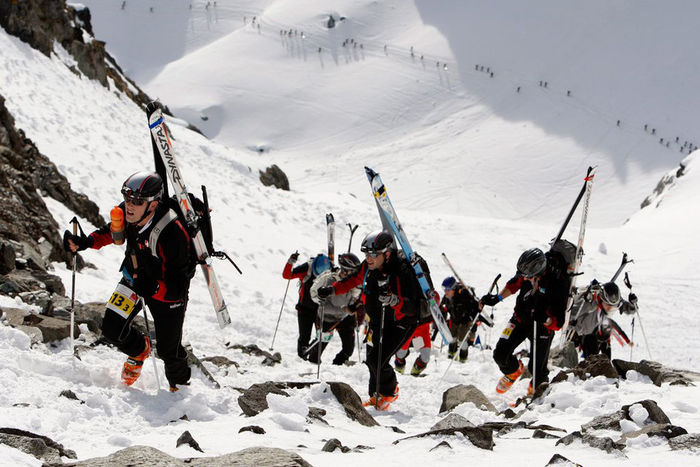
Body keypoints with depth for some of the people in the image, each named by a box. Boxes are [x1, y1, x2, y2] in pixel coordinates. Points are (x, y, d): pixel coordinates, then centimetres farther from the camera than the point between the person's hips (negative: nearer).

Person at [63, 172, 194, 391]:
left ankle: (179, 385, 39)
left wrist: (154, 289, -53)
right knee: (112, 329, -5)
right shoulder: (125, 213, -22)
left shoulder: (172, 235, -39)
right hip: (135, 276, 5)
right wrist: (86, 242, -12)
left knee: (168, 351, 6)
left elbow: (177, 288, -34)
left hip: (167, 286, -5)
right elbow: (112, 231, 5)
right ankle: (139, 350, 30)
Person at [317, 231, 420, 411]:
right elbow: (353, 281, 12)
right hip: (378, 322, 7)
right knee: (373, 360, 11)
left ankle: (390, 392, 11)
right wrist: (331, 290, 0)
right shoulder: (368, 267, -9)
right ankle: (376, 396, 33)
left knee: (376, 360, -15)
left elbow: (410, 308, -35)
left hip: (401, 323, -7)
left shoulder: (402, 272, -30)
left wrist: (394, 300, -53)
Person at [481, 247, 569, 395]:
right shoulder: (527, 273, -19)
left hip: (542, 326, -4)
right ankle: (514, 371, 35)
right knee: (500, 355, 0)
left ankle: (535, 391, 35)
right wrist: (498, 298, 1)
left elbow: (558, 322, -28)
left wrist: (545, 319, -47)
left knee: (536, 368, 0)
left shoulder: (558, 283, -33)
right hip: (520, 318, 4)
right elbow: (515, 283, 9)